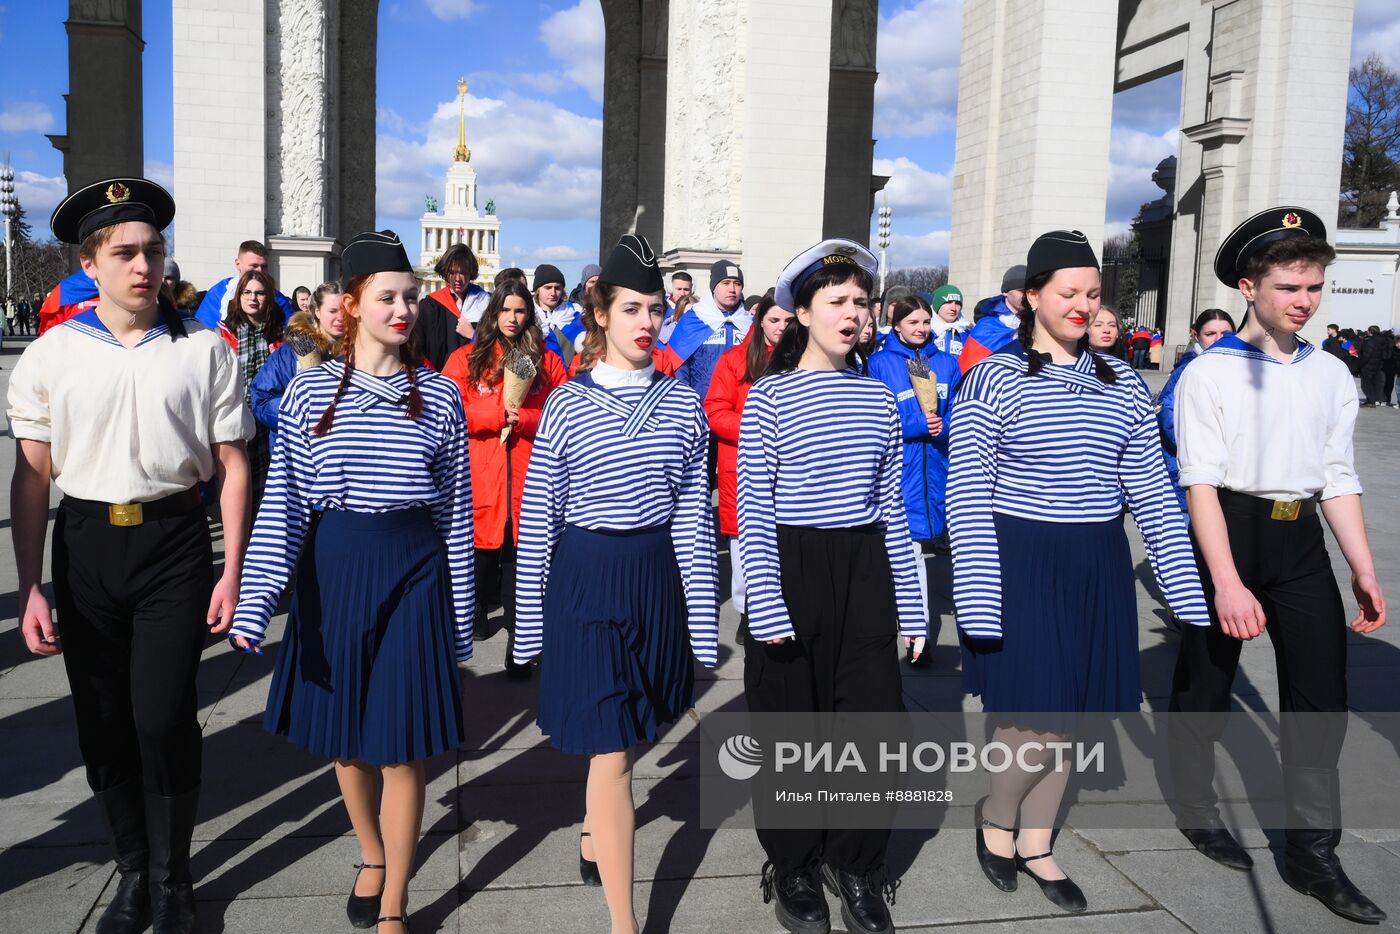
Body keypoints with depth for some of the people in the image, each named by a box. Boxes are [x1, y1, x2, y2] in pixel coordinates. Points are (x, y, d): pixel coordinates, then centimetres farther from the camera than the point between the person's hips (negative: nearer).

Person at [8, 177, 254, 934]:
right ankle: (132, 871, 32)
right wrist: (29, 589, 0)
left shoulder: (204, 350, -3)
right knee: (101, 725, 10)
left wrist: (232, 572, -3)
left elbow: (231, 463, 0)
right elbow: (32, 476, 3)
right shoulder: (50, 355, 0)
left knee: (163, 719, -2)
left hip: (173, 539, -2)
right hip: (84, 542, 2)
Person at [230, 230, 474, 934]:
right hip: (333, 570, 1)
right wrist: (254, 601, -14)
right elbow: (282, 503, -4)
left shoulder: (439, 396, 1)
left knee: (401, 748, 3)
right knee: (345, 738, 15)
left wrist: (460, 615, 3)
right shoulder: (309, 391, 0)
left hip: (414, 573, -1)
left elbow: (455, 513, 3)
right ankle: (371, 856, 42)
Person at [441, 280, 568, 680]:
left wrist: (521, 418, -14)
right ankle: (479, 605, 36)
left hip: (528, 475, 0)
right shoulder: (465, 358, 7)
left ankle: (518, 636, 3)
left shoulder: (548, 362, 9)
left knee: (522, 551, -2)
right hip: (479, 475, 0)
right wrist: (496, 414, -15)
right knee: (481, 549, 9)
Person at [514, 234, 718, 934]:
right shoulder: (566, 405, -5)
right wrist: (530, 620, 0)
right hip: (585, 578, -3)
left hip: (655, 576, 3)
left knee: (626, 736, 19)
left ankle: (592, 837, 46)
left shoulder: (682, 403, 3)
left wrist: (703, 617, 2)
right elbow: (537, 520, -1)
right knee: (611, 751, -3)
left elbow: (693, 515, 3)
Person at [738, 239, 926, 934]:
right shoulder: (769, 396, -4)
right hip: (791, 570, -3)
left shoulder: (879, 396, 7)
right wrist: (765, 605, -12)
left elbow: (891, 506, 10)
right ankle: (792, 868, 28)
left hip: (864, 571, 4)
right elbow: (752, 508, -6)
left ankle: (857, 868, 26)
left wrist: (910, 603, 9)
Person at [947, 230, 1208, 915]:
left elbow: (1153, 495, 8)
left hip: (1098, 568, 5)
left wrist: (1189, 595, 4)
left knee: (1067, 715, 13)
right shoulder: (993, 381, -7)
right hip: (1019, 564, -5)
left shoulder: (1125, 385, 7)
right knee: (1034, 720, -5)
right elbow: (968, 500, -9)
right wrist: (979, 607, -14)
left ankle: (1035, 844, 32)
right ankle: (995, 815, 26)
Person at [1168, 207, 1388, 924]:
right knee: (1205, 682, 10)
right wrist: (1227, 583, -21)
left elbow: (1338, 479, 12)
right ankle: (1195, 806, 34)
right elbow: (1200, 482, -14)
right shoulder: (1209, 373, -9)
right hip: (1227, 532, -5)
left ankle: (1313, 853, 19)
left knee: (1321, 695, 5)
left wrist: (1363, 570, 6)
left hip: (1300, 540, 5)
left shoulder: (1332, 375, 7)